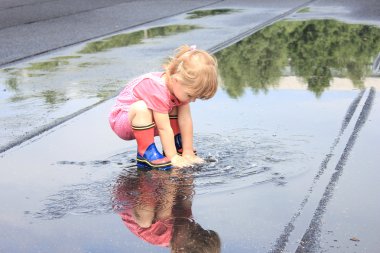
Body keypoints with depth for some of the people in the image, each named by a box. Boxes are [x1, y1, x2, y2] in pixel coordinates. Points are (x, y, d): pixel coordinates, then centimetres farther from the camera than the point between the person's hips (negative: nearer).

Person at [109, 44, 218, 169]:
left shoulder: (181, 85, -12)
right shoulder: (158, 92, -36)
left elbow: (186, 120, -12)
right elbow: (164, 128, -33)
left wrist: (188, 152, -12)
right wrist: (173, 157, -30)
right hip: (121, 119, -8)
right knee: (141, 108, -37)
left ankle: (177, 146, 6)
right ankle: (145, 153, -28)